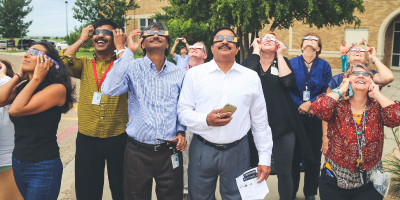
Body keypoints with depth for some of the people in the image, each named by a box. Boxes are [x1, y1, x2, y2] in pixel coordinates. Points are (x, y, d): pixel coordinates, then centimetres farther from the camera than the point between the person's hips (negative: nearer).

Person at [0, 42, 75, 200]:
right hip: (18, 163, 7)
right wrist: (19, 75, -4)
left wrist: (36, 78, -19)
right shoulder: (22, 87, 5)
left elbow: (15, 110, -24)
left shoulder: (57, 88, -17)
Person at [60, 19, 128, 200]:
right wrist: (81, 40, -2)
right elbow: (61, 63, -11)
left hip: (119, 138, -2)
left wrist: (120, 46, -11)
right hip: (87, 138, 2)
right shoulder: (84, 64, 7)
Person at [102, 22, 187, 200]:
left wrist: (181, 132, -3)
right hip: (138, 151, -1)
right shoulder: (132, 68, -4)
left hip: (170, 152, 2)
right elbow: (109, 90, -22)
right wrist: (129, 51, -17)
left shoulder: (179, 73, 4)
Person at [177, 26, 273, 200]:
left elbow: (260, 122, 6)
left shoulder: (251, 77, 5)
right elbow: (183, 112, 0)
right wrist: (206, 120, -19)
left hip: (237, 152, 1)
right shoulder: (194, 74, 1)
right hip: (202, 151, 0)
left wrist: (265, 158, 4)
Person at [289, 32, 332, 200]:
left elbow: (328, 92, -3)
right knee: (293, 154, 8)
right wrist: (301, 105, -15)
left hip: (315, 117, 1)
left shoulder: (324, 66, 4)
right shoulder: (292, 63, 1)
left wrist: (311, 103, -14)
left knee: (313, 155, 9)